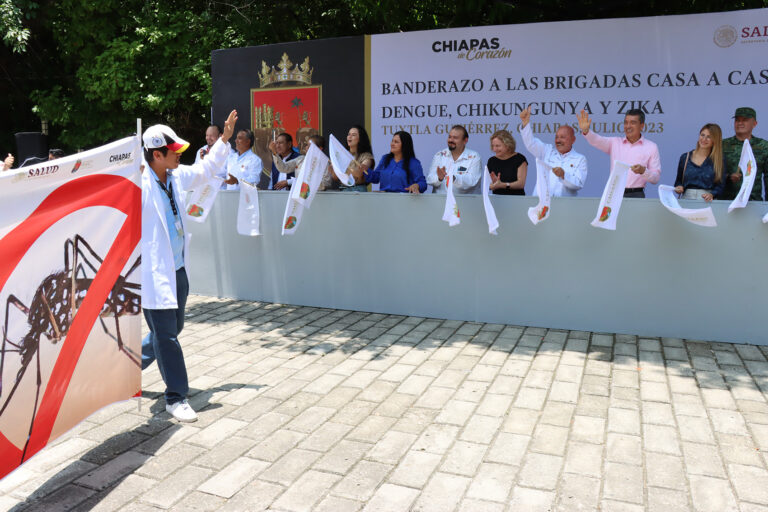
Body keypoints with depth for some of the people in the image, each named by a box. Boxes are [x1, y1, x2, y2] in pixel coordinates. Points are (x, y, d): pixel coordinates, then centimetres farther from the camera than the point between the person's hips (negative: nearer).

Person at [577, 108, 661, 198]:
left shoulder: (651, 147, 7)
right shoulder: (615, 142, 13)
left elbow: (656, 178, 5)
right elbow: (597, 140, -7)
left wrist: (643, 171, -15)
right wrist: (585, 131, -27)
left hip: (636, 195, -1)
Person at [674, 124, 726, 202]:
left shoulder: (719, 161, 7)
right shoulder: (685, 157, 11)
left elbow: (720, 186, 4)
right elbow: (679, 180, 19)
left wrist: (712, 194, -14)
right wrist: (679, 187, -1)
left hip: (706, 201, -1)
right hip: (687, 198, 1)